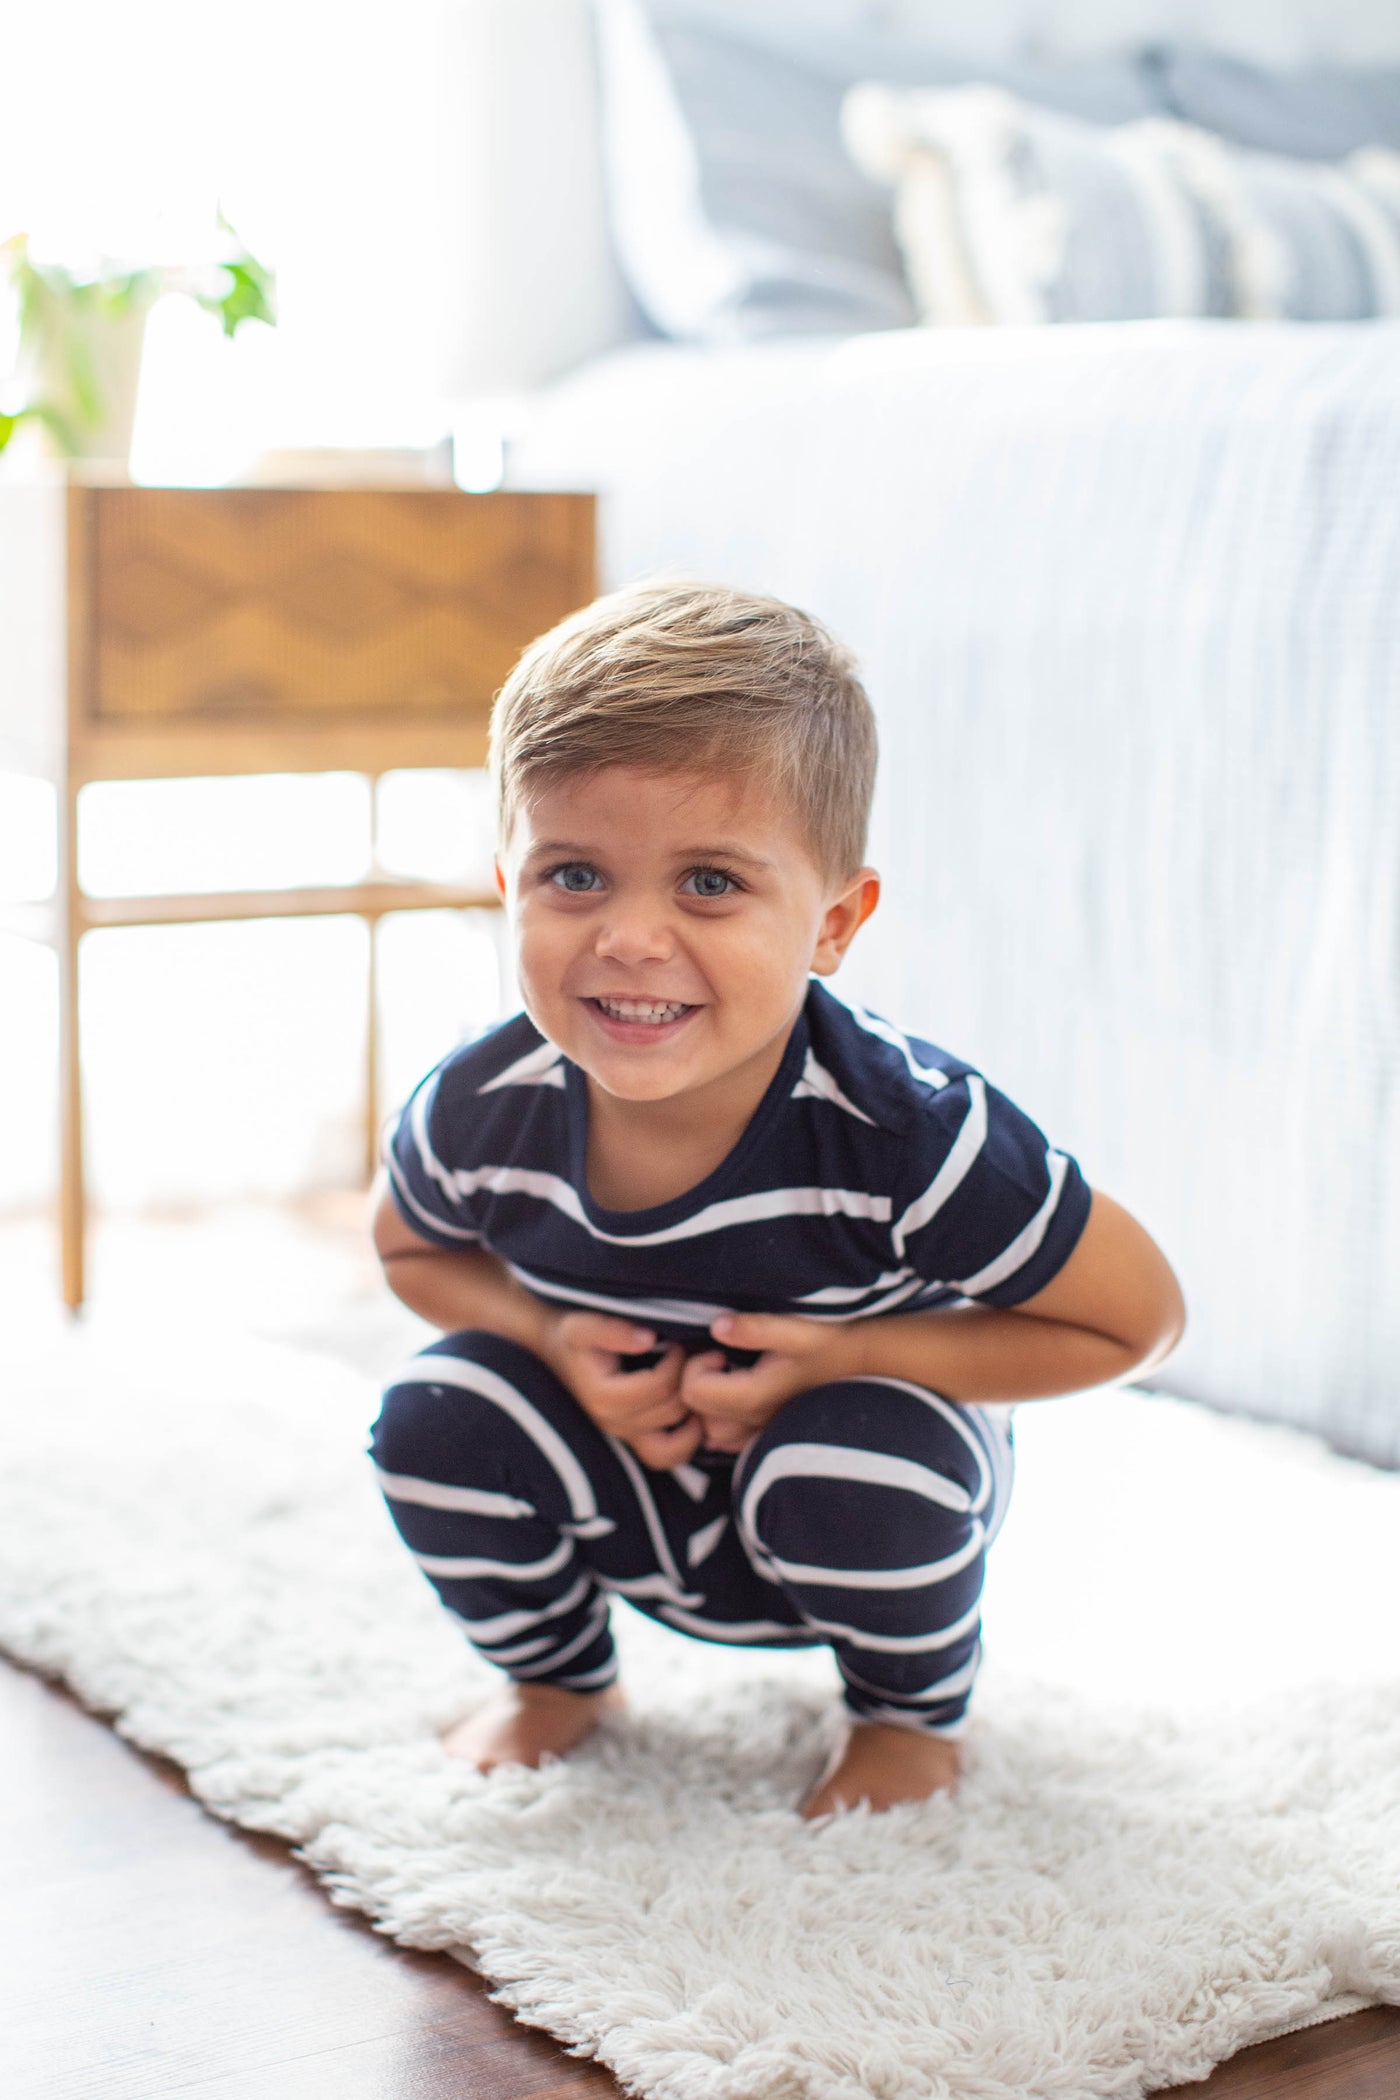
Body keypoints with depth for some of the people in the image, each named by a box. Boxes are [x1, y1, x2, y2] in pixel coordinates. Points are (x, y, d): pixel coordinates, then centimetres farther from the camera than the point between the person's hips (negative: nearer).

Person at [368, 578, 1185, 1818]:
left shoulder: (908, 1134, -34)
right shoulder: (479, 1115, -24)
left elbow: (1140, 1321, -20)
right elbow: (413, 1251, 2)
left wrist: (850, 1358, -28)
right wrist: (553, 1337, -21)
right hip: (630, 1498, 3)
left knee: (857, 1462, -33)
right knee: (438, 1416, -20)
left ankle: (916, 1705, 4)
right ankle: (559, 1675, 13)